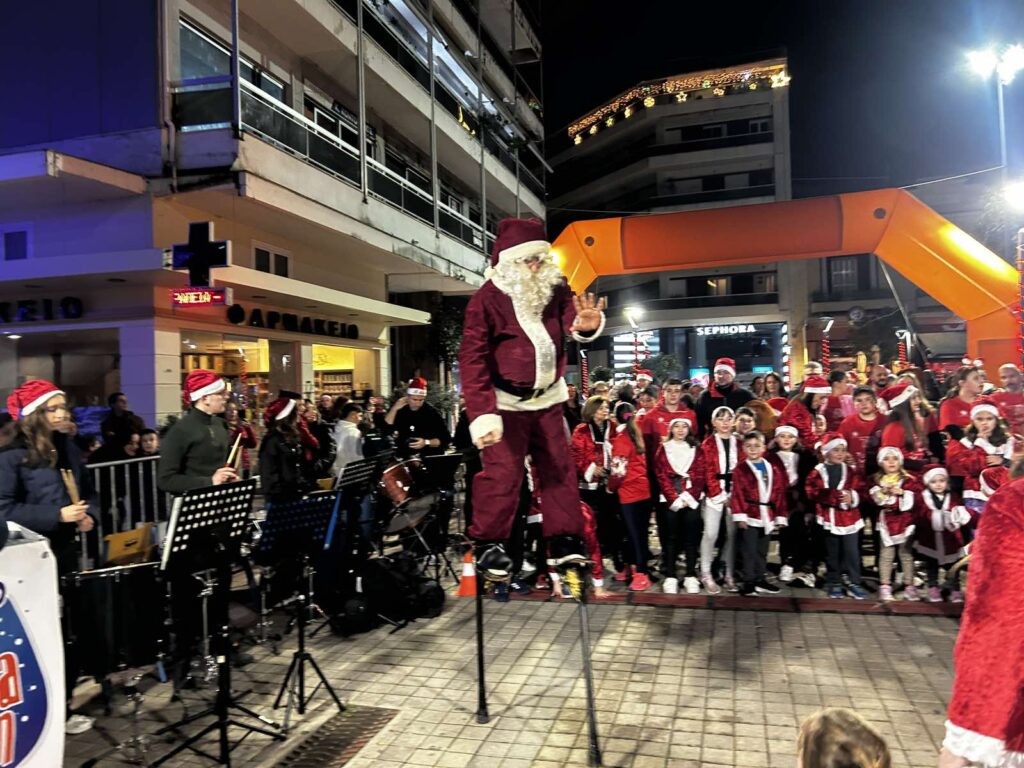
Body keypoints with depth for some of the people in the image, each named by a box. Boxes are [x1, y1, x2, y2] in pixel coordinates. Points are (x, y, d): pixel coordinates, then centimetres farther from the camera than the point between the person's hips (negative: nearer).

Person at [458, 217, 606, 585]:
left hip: (547, 398, 6)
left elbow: (571, 319, -11)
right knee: (502, 472, -7)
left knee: (559, 469, 8)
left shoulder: (554, 288, 0)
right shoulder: (488, 298, -15)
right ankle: (488, 544, 9)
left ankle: (564, 542, 17)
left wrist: (586, 323, -39)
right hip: (506, 401, -5)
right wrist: (482, 412, -27)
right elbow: (472, 357, -18)